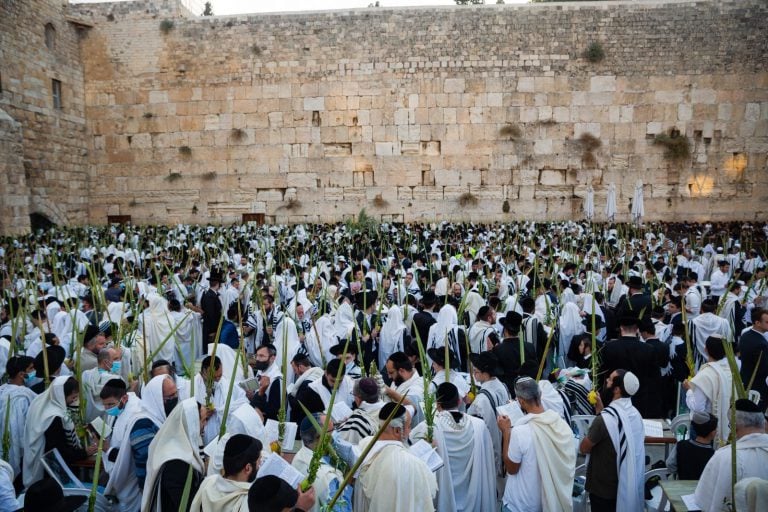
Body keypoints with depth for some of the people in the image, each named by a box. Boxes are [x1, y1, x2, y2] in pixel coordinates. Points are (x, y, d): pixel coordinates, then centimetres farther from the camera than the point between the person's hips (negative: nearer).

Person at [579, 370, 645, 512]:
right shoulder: (635, 414, -3)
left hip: (603, 487, -7)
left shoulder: (605, 419, -27)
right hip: (627, 484, 7)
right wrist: (602, 410, 2)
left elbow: (583, 448, -15)